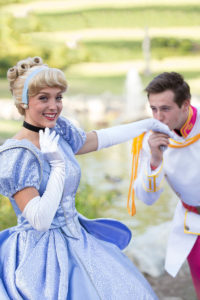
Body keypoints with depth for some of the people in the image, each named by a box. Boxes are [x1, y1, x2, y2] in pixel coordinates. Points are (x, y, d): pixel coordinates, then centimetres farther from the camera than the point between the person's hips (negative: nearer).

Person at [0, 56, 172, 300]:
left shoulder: (58, 131, -1)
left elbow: (98, 139, 17)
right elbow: (39, 220, -25)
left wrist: (148, 124, 24)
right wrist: (58, 163, -26)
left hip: (73, 241, 8)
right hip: (43, 254, -8)